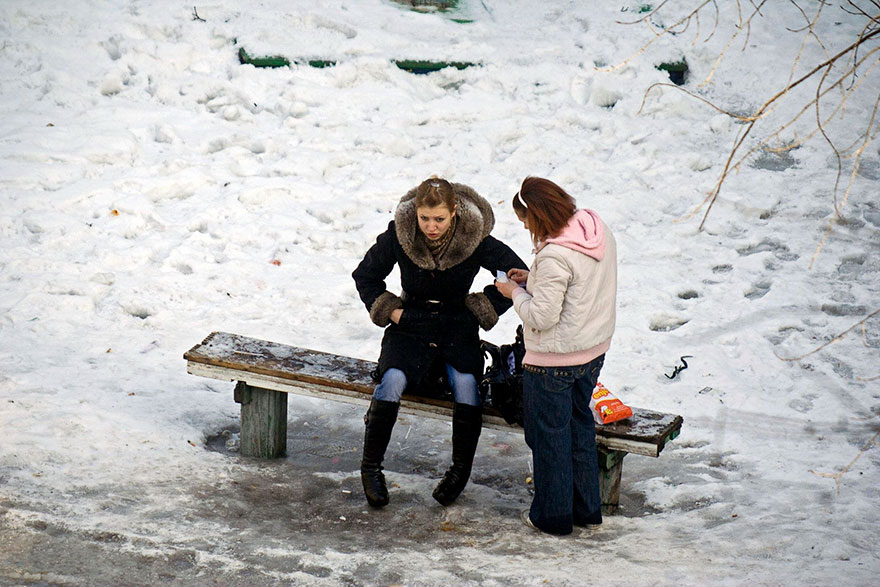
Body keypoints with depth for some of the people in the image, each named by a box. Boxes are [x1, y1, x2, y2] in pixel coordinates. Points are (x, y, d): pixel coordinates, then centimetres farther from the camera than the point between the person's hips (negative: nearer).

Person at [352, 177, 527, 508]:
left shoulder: (476, 239, -12)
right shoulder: (398, 235, -8)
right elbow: (365, 275, 8)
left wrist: (482, 309, -4)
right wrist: (388, 310, -2)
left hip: (458, 326, 0)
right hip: (411, 323, 1)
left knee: (466, 382, -28)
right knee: (393, 379, -27)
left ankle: (461, 469, -7)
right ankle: (371, 467, -10)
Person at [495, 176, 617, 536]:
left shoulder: (554, 257, -28)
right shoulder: (598, 230, -1)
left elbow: (542, 317, -24)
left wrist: (517, 293, -7)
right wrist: (533, 280, 7)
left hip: (554, 361, -9)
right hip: (594, 349, 9)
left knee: (550, 434, 9)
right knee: (579, 425, 22)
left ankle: (552, 515, 22)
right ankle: (586, 508, 33)